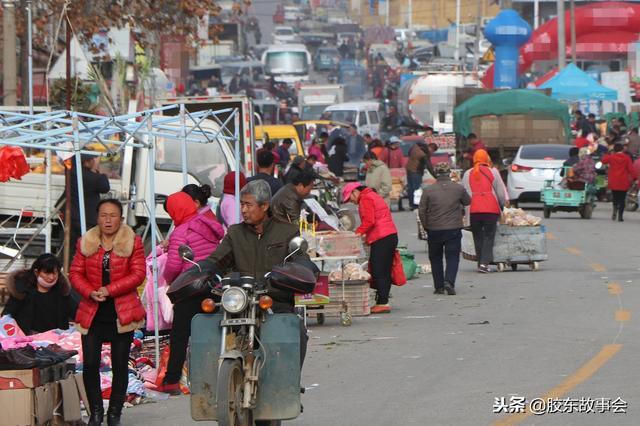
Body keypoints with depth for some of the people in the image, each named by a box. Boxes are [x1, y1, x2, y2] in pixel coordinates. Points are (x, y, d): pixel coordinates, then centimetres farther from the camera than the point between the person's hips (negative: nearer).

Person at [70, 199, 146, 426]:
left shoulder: (133, 242, 0)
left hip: (122, 312, -1)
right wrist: (90, 292, -13)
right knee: (90, 364, -6)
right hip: (92, 313, 1)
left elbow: (138, 274, -7)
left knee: (120, 365, 4)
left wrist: (109, 290, -15)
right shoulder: (86, 242, 8)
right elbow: (75, 273, 6)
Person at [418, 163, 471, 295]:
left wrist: (425, 226, 9)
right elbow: (468, 201, 14)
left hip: (434, 230, 0)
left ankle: (439, 286, 13)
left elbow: (421, 211, -4)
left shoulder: (428, 190, -6)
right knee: (452, 257, 3)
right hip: (454, 229, 0)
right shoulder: (458, 188, -4)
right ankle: (449, 281, -19)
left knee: (435, 258, 14)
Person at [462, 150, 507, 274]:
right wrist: (502, 205, 16)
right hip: (491, 209, -2)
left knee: (478, 237, 11)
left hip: (473, 210, 2)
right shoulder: (492, 172, 1)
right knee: (489, 236, 0)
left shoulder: (468, 174, 8)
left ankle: (481, 262, 11)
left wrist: (466, 209, 14)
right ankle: (484, 262, -14)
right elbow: (501, 192, 2)